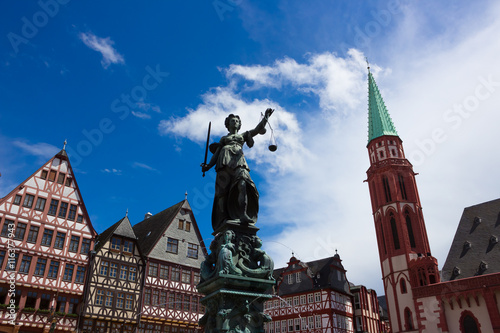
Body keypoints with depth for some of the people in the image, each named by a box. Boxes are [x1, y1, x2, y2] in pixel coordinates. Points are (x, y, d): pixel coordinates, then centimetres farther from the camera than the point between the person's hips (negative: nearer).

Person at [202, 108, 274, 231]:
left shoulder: (243, 135, 33)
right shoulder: (223, 138, 32)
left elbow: (258, 129, 19)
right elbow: (216, 153, 21)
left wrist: (266, 117, 6)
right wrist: (209, 165, 4)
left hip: (239, 161, -1)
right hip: (224, 161, 1)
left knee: (243, 184, -29)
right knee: (223, 189, -16)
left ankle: (244, 215, -44)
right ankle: (224, 220, -24)